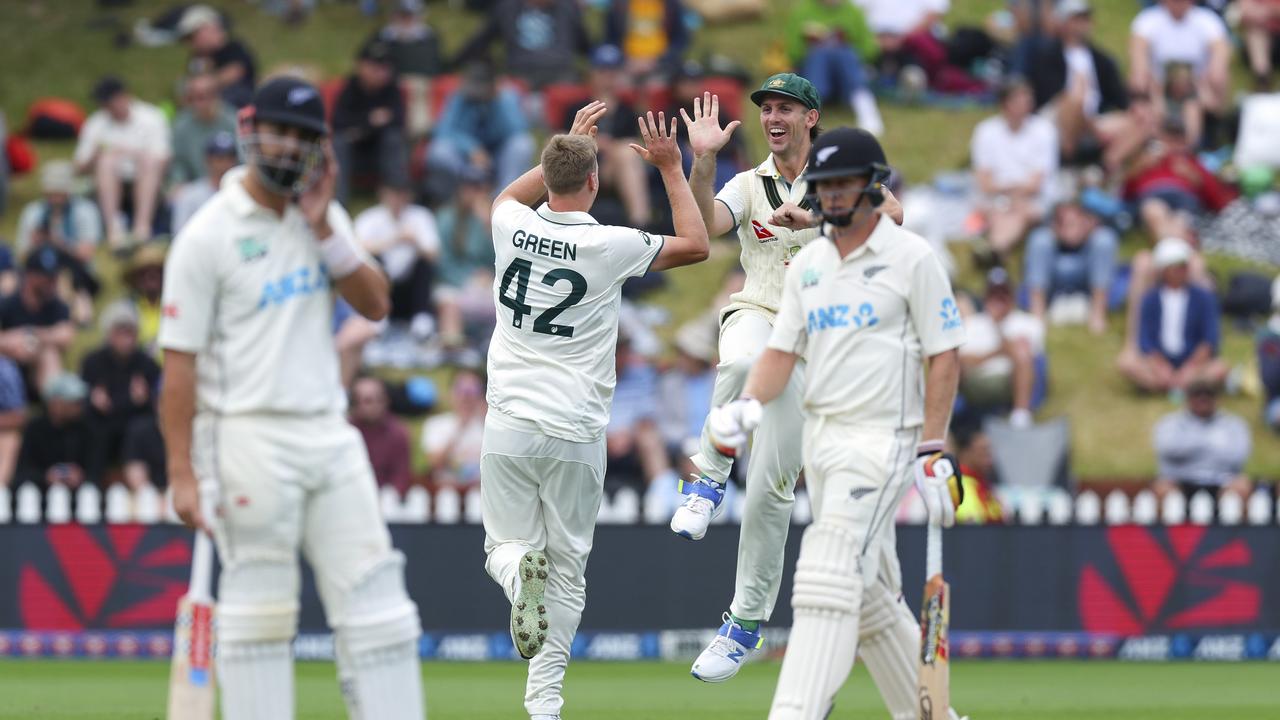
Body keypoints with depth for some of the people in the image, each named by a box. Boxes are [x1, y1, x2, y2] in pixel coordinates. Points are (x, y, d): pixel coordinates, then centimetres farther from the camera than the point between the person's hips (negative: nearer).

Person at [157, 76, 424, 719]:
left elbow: (375, 305, 3)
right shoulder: (209, 235, -7)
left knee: (373, 594, 2)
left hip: (330, 436, 6)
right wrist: (182, 473, -15)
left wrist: (324, 228, -7)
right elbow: (179, 361, -10)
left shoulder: (325, 217, 12)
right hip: (249, 439, -6)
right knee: (259, 607, -3)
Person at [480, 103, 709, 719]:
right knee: (567, 567, 8)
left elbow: (510, 195, 27)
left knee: (505, 546, 12)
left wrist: (569, 144, 31)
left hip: (509, 429, 2)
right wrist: (671, 168, 10)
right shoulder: (611, 246, -9)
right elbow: (696, 246, 6)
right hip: (576, 436, -2)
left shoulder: (512, 228, 0)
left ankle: (521, 572, -25)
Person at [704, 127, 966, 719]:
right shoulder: (807, 265, 13)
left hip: (883, 441, -7)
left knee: (829, 579, -18)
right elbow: (783, 351, 11)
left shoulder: (911, 257, -5)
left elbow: (944, 357, -6)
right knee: (871, 594, 11)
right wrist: (748, 405, -10)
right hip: (820, 441, 7)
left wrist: (933, 454, -12)